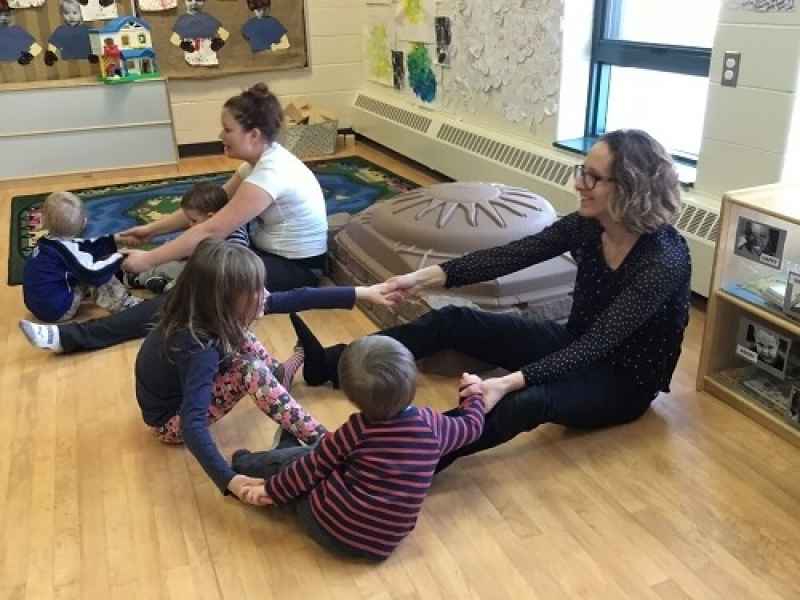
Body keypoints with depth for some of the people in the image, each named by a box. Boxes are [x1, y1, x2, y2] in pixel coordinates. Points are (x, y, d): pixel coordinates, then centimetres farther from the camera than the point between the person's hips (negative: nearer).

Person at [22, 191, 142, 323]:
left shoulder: (48, 243, 6)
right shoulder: (67, 250, -22)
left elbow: (86, 247, 11)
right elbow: (94, 273, -29)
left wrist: (115, 240, 11)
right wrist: (119, 259, -17)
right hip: (57, 309, -9)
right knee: (96, 278, -10)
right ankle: (128, 306, -3)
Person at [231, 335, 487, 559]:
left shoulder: (357, 430, -15)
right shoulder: (432, 425, -9)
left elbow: (312, 466, -4)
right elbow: (471, 425, 11)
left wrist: (272, 490, 12)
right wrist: (474, 393, 31)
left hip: (331, 528, -4)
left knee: (299, 458, 17)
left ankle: (245, 464, 40)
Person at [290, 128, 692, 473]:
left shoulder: (665, 262, -29)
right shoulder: (587, 226, -9)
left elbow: (599, 343, -35)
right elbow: (508, 257, -11)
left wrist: (508, 382, -45)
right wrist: (425, 277, -19)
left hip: (624, 380, -6)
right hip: (577, 347, 7)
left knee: (526, 401, -40)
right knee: (454, 321, -7)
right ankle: (327, 364, -3)